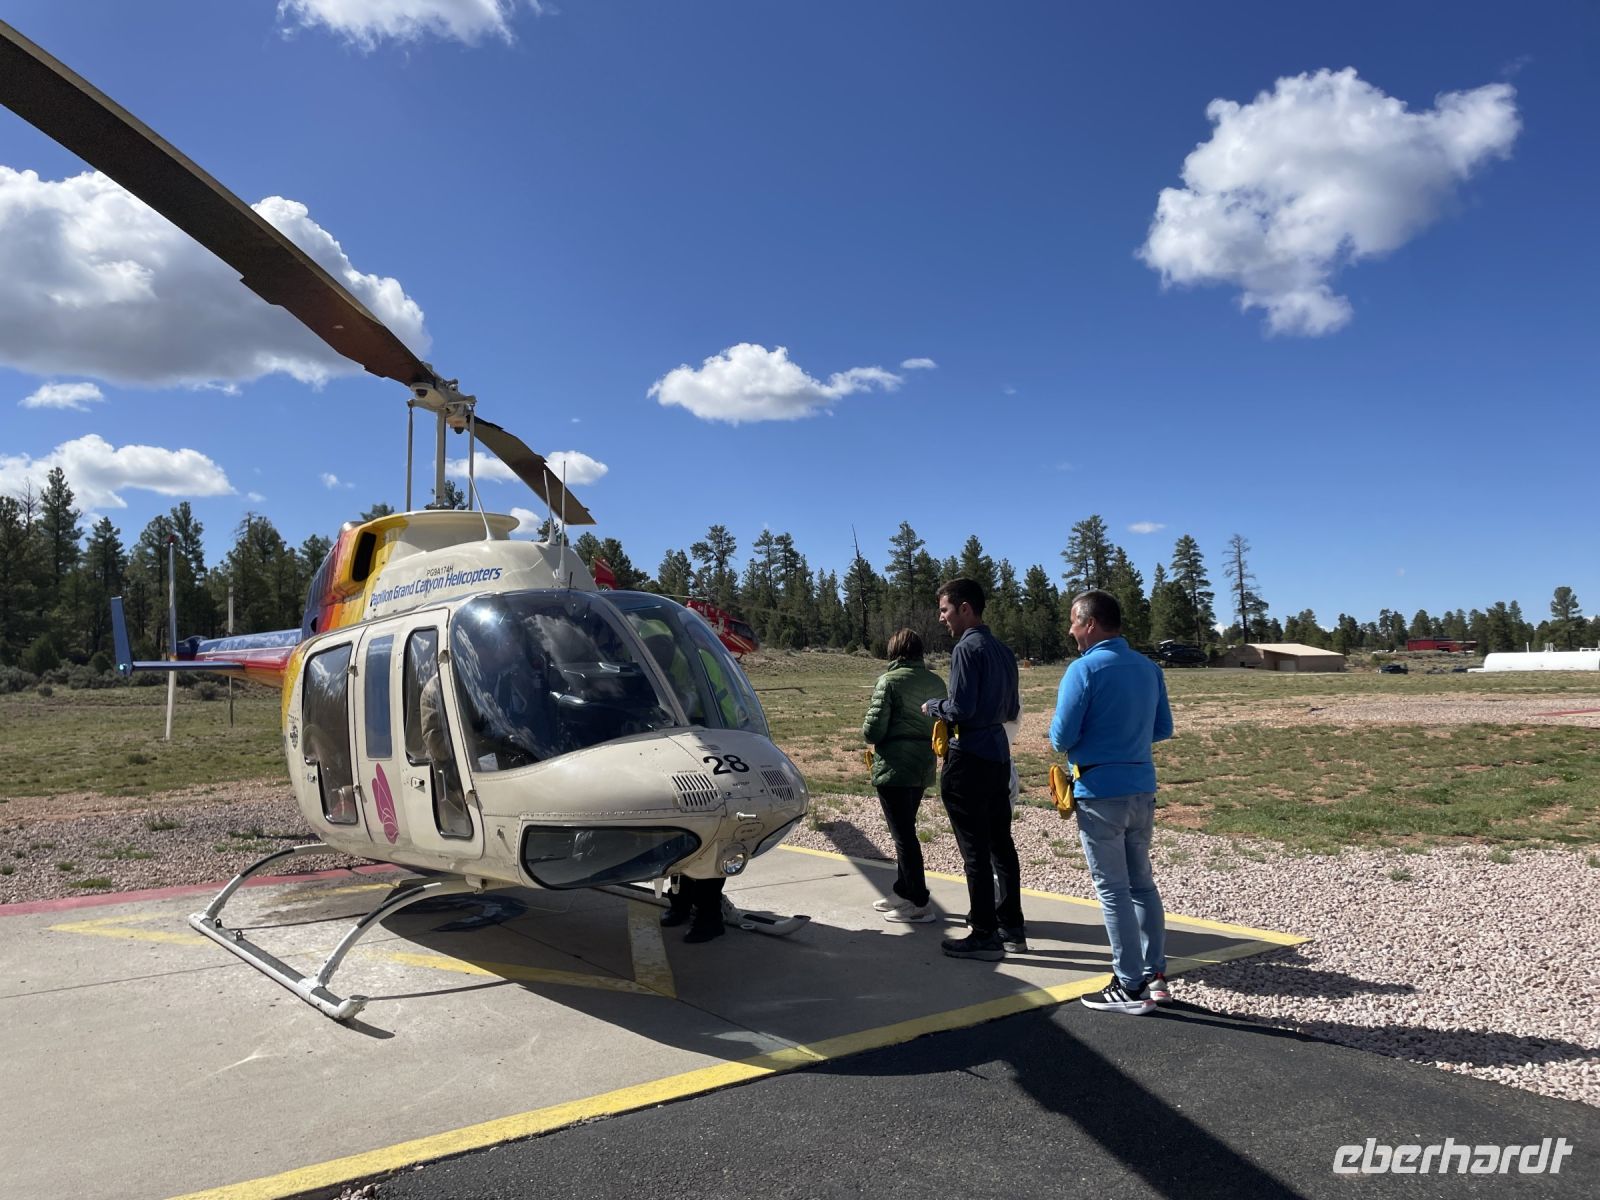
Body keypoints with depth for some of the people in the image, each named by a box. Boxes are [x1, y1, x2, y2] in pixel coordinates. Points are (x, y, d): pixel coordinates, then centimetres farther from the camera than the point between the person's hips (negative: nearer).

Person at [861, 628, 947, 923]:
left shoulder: (889, 681, -14)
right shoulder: (936, 682, 5)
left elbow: (872, 732, -17)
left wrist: (867, 728, 4)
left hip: (893, 768, -7)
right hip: (923, 768, 7)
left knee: (903, 835, 0)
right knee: (906, 830, 20)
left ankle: (920, 904, 3)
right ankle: (903, 892, 30)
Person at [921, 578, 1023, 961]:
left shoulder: (967, 648, -14)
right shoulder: (1003, 651, 12)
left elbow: (961, 709, -20)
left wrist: (932, 707, -3)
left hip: (969, 760, -9)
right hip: (998, 757, 9)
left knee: (975, 850, -2)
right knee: (1001, 844, 14)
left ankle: (984, 936, 5)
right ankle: (1011, 928, 23)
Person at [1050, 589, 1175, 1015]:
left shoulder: (1084, 669, -15)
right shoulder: (1149, 668, 6)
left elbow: (1062, 737, -15)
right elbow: (1163, 729, 13)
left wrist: (1066, 739, 6)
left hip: (1100, 793, -7)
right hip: (1142, 788, 7)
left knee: (1113, 889, 2)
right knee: (1142, 882, 16)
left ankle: (1131, 987, 8)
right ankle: (1155, 976, 22)